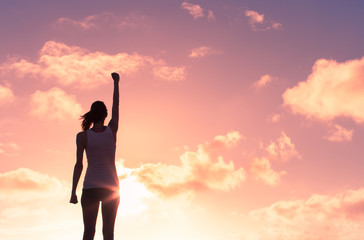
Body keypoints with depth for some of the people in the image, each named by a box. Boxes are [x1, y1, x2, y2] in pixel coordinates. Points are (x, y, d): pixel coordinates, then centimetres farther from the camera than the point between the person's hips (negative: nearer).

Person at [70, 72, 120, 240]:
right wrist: (116, 82, 23)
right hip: (110, 187, 1)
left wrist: (73, 192, -1)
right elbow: (116, 106, 12)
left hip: (90, 187, 0)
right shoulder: (111, 130, -1)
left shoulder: (82, 136, -4)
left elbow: (79, 165, -6)